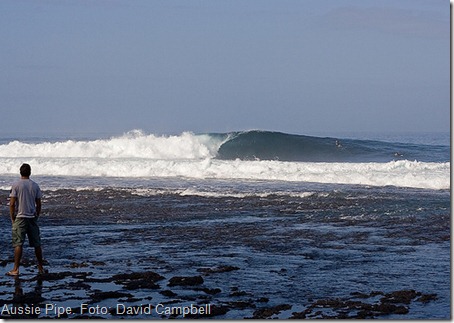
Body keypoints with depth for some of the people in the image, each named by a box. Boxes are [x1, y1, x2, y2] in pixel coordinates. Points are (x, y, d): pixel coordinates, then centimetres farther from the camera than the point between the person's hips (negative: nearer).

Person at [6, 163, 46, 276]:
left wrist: (12, 219, 0)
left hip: (20, 217, -3)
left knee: (18, 244, -3)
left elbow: (12, 204, -9)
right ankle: (41, 268, 18)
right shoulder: (35, 186, 3)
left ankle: (16, 269, -5)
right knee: (37, 244, 11)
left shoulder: (16, 185, -7)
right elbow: (39, 204, 5)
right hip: (32, 218, 3)